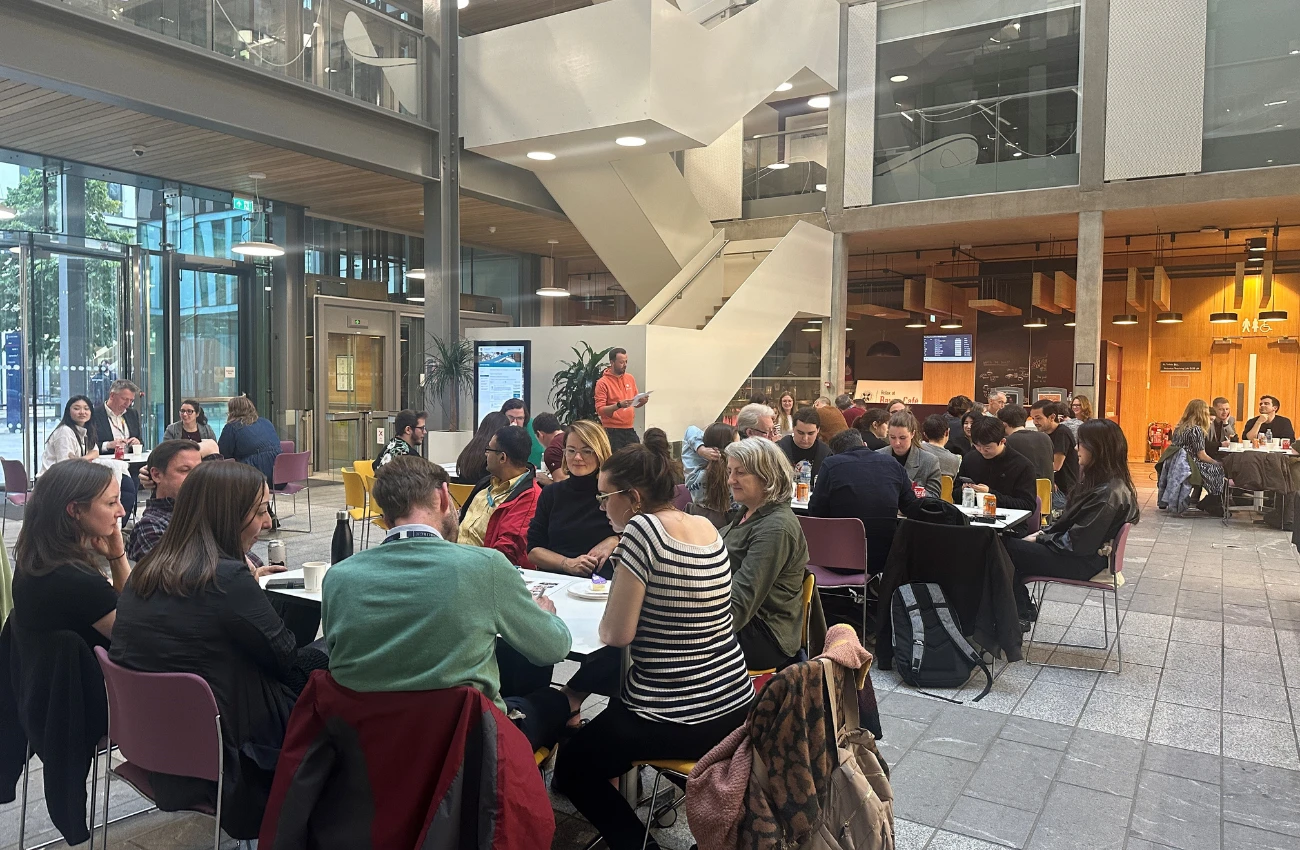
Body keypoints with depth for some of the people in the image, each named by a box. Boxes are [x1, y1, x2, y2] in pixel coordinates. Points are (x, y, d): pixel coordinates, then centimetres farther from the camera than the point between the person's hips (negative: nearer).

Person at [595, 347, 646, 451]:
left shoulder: (630, 378, 10)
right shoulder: (603, 383, -7)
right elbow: (600, 409, -13)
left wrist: (642, 401, -4)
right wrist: (619, 405, -26)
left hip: (629, 430, 5)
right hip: (612, 431, -5)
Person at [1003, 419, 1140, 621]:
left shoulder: (1108, 494, -25)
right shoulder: (1098, 481, 7)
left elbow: (1076, 542, -25)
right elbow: (1068, 520, 16)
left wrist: (1040, 539, -12)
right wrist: (1043, 533, 2)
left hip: (1081, 562, -10)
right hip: (1077, 551, 10)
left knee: (1006, 547, -10)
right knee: (1014, 540, 2)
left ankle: (1022, 612, 9)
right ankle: (1023, 610, 6)